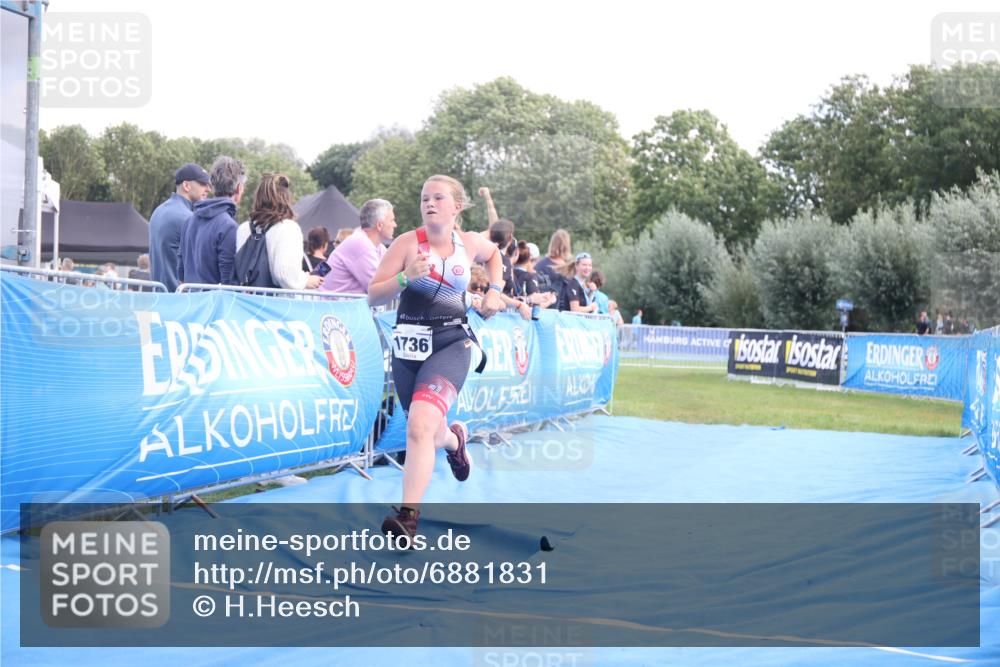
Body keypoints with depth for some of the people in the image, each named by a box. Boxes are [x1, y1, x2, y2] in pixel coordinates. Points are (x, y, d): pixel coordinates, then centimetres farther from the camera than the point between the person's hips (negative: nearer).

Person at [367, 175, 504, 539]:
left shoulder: (470, 243, 4)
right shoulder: (408, 242, -3)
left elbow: (494, 253, 29)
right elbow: (373, 296, -6)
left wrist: (495, 291, 14)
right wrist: (405, 278, -23)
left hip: (451, 344, -2)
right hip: (409, 345, 2)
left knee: (420, 425, -25)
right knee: (430, 435, 15)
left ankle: (408, 517, -28)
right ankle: (455, 438, 55)